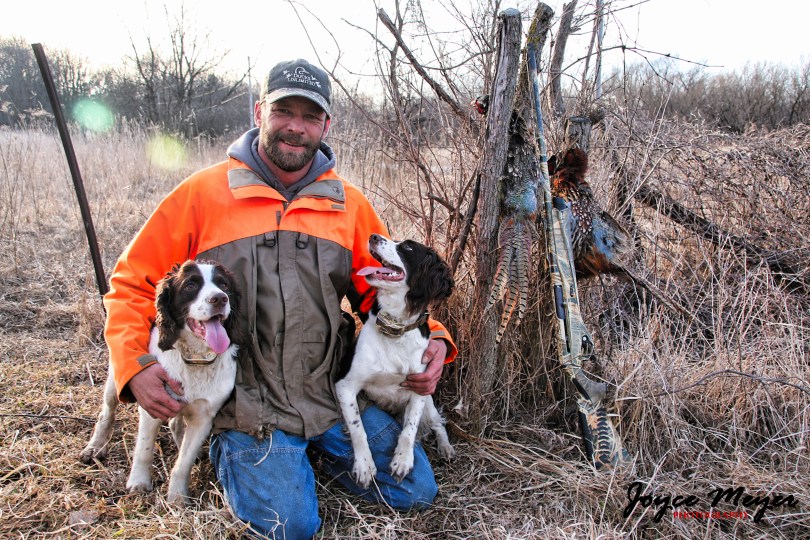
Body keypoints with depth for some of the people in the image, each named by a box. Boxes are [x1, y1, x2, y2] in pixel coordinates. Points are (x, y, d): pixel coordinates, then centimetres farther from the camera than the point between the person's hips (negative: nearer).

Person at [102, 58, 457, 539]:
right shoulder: (204, 193, -4)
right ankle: (230, 447, 13)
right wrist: (135, 367, -13)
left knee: (418, 493, 3)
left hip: (333, 392, 4)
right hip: (247, 403, -3)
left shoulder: (349, 204, 4)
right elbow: (133, 284, 1)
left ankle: (315, 444, 22)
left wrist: (431, 337, -7)